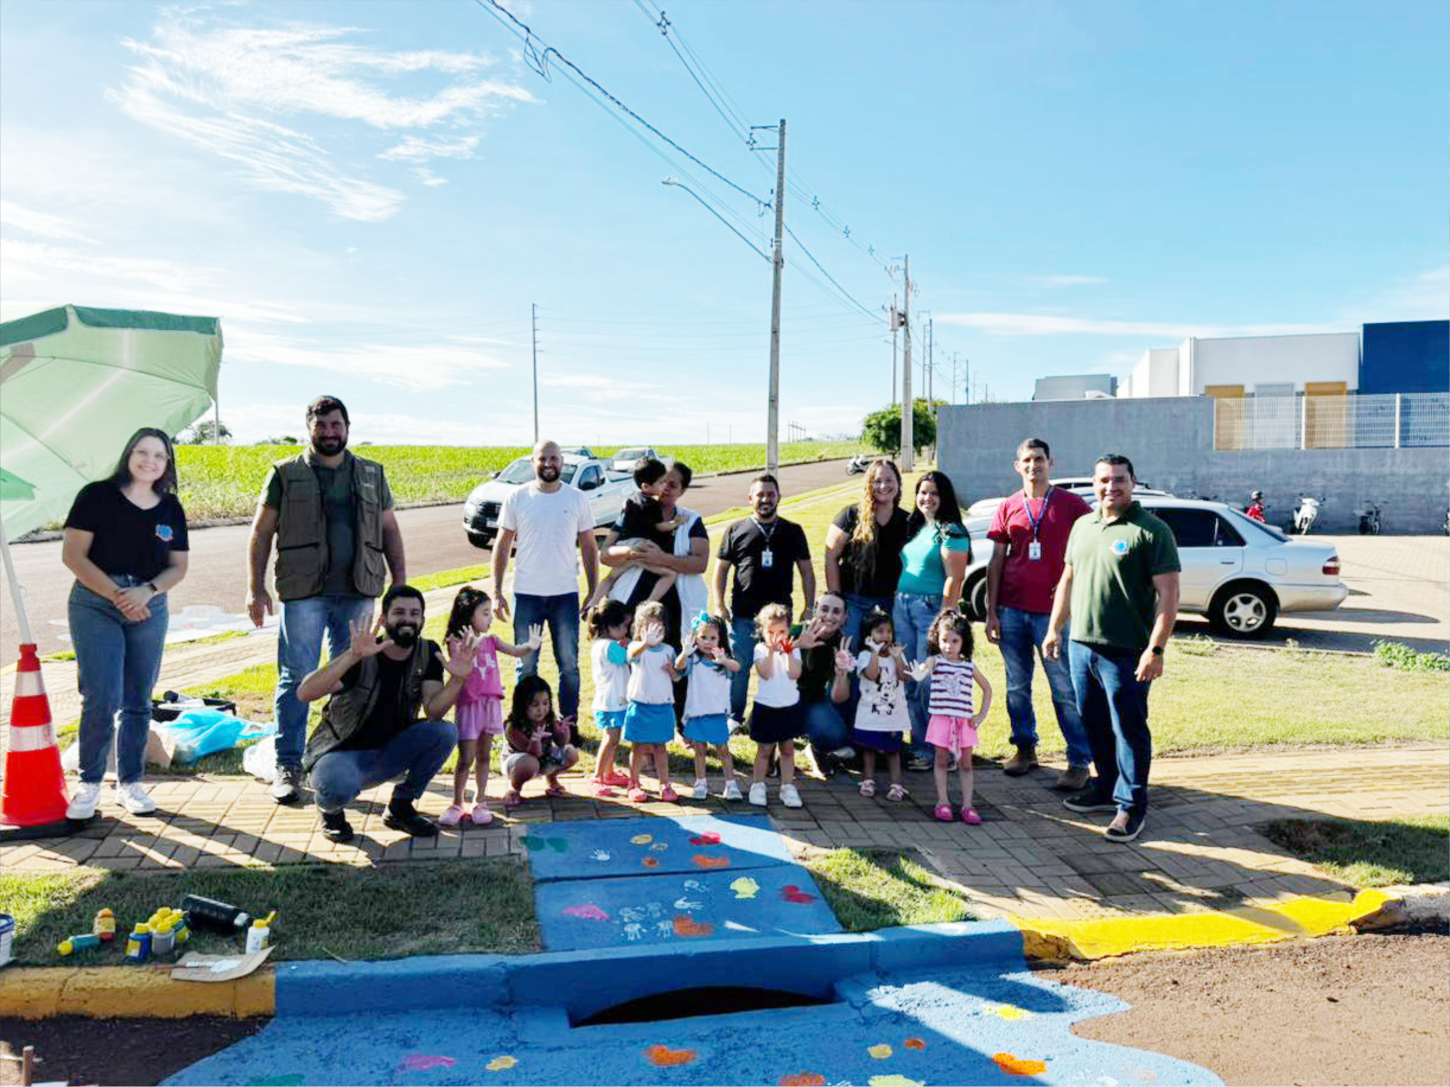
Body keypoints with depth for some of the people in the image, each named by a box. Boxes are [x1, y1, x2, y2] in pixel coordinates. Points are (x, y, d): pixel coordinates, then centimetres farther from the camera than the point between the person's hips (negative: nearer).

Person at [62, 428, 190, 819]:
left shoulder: (171, 508, 8)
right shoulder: (97, 496, -3)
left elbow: (178, 566, 8)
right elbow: (73, 555, -7)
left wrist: (147, 591, -11)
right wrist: (115, 594, -15)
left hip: (149, 607, 4)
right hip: (95, 604, -4)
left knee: (138, 701, 8)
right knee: (103, 700, -9)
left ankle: (130, 782, 20)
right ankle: (89, 784, 9)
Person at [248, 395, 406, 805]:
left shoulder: (371, 475, 14)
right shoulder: (286, 474, 6)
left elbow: (389, 531, 17)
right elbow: (261, 532, 5)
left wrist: (400, 582, 9)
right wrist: (255, 587, -3)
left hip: (357, 593, 3)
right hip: (304, 592, -2)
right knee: (297, 679, -2)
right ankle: (288, 766, 7)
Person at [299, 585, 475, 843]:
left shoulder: (427, 654, -5)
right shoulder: (362, 657, -19)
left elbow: (433, 711, -18)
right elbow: (305, 693, -34)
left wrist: (458, 679, -37)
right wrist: (353, 656, -47)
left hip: (389, 752, 4)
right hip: (342, 753, -4)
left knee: (445, 732, -21)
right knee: (338, 786, -38)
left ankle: (400, 808, -1)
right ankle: (331, 809, 2)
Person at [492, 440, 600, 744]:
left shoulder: (577, 499, 3)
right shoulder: (517, 498, 1)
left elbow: (588, 547, 7)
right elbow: (502, 546, 5)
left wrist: (594, 593, 3)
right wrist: (497, 591, -1)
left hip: (566, 593, 0)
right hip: (526, 594, 0)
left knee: (569, 665, 6)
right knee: (526, 665, 7)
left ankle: (569, 726, 18)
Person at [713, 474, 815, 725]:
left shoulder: (793, 532, 9)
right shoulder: (736, 530, 7)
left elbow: (806, 572, 11)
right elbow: (721, 569, 8)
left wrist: (810, 608, 4)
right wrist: (719, 605, 0)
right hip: (742, 615, -1)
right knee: (738, 668, 3)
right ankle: (734, 718, 18)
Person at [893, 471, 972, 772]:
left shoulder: (951, 532, -7)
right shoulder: (915, 528, 16)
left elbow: (954, 580, -13)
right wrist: (897, 602, 12)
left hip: (931, 609, -8)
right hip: (902, 606, 8)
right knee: (908, 682, 9)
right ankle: (919, 745, 19)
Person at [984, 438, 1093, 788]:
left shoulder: (1070, 504, 1)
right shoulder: (1008, 508, 9)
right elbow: (996, 562, 9)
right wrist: (991, 612, 4)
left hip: (1053, 611, -3)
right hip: (1012, 611, 3)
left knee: (1065, 689, -3)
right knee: (1017, 686, 10)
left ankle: (1079, 762, 4)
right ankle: (1025, 748, 24)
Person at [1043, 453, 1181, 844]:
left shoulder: (1151, 531, -8)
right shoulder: (1082, 526, 13)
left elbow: (1168, 594, -12)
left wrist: (1155, 649, -18)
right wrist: (1055, 628, 17)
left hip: (1125, 651, -7)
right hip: (1081, 644, 7)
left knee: (1128, 729, 1)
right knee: (1094, 724, 17)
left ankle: (1131, 806, 11)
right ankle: (1107, 786, 34)